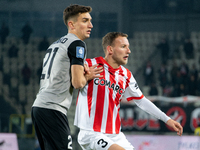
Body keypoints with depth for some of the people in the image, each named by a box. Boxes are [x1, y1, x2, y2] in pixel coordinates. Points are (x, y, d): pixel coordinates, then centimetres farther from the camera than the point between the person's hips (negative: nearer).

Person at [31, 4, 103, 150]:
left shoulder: (56, 44, 23)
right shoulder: (77, 44, -5)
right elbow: (78, 83, -13)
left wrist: (81, 71, 14)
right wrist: (87, 77, 9)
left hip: (38, 105, 9)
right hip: (53, 109, -9)